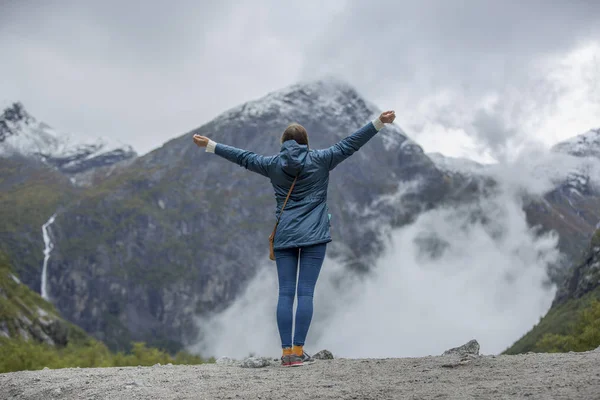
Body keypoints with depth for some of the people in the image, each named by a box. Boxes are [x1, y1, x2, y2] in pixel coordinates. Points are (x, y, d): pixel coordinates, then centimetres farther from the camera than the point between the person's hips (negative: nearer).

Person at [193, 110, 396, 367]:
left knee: (285, 294, 2)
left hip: (284, 237, 2)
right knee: (305, 293, -4)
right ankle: (298, 351, -6)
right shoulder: (319, 160, 2)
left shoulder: (273, 164, 7)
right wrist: (379, 123, 5)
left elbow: (243, 157, 16)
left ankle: (286, 352, 0)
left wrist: (210, 145, 28)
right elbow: (349, 144, 2)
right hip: (313, 237, -2)